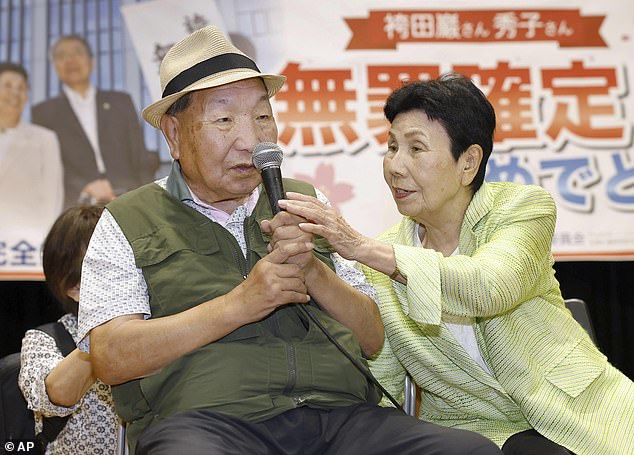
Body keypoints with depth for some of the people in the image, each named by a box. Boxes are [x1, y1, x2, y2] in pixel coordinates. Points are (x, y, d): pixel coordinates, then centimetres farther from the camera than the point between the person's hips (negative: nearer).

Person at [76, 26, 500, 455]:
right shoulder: (127, 224, 11)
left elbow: (373, 339, 17)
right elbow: (110, 357, -4)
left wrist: (313, 271, -2)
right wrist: (240, 304, -8)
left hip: (341, 415, 4)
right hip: (208, 417, -4)